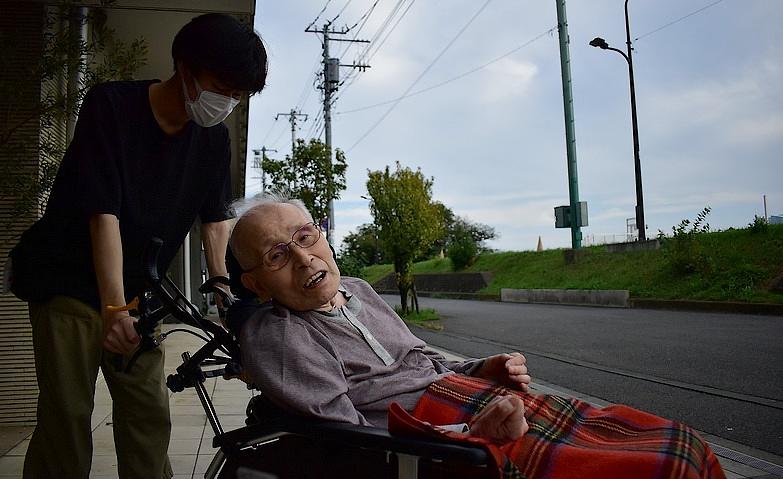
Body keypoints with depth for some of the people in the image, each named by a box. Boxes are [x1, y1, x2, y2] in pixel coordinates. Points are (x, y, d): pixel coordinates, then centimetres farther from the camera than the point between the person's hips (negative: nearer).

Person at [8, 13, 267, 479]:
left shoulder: (214, 139, -2)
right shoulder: (111, 105, -16)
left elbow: (215, 219, -1)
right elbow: (103, 213, -22)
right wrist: (114, 306, -28)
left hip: (136, 290, 4)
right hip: (68, 280, -4)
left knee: (150, 415, 1)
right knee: (67, 415, -5)